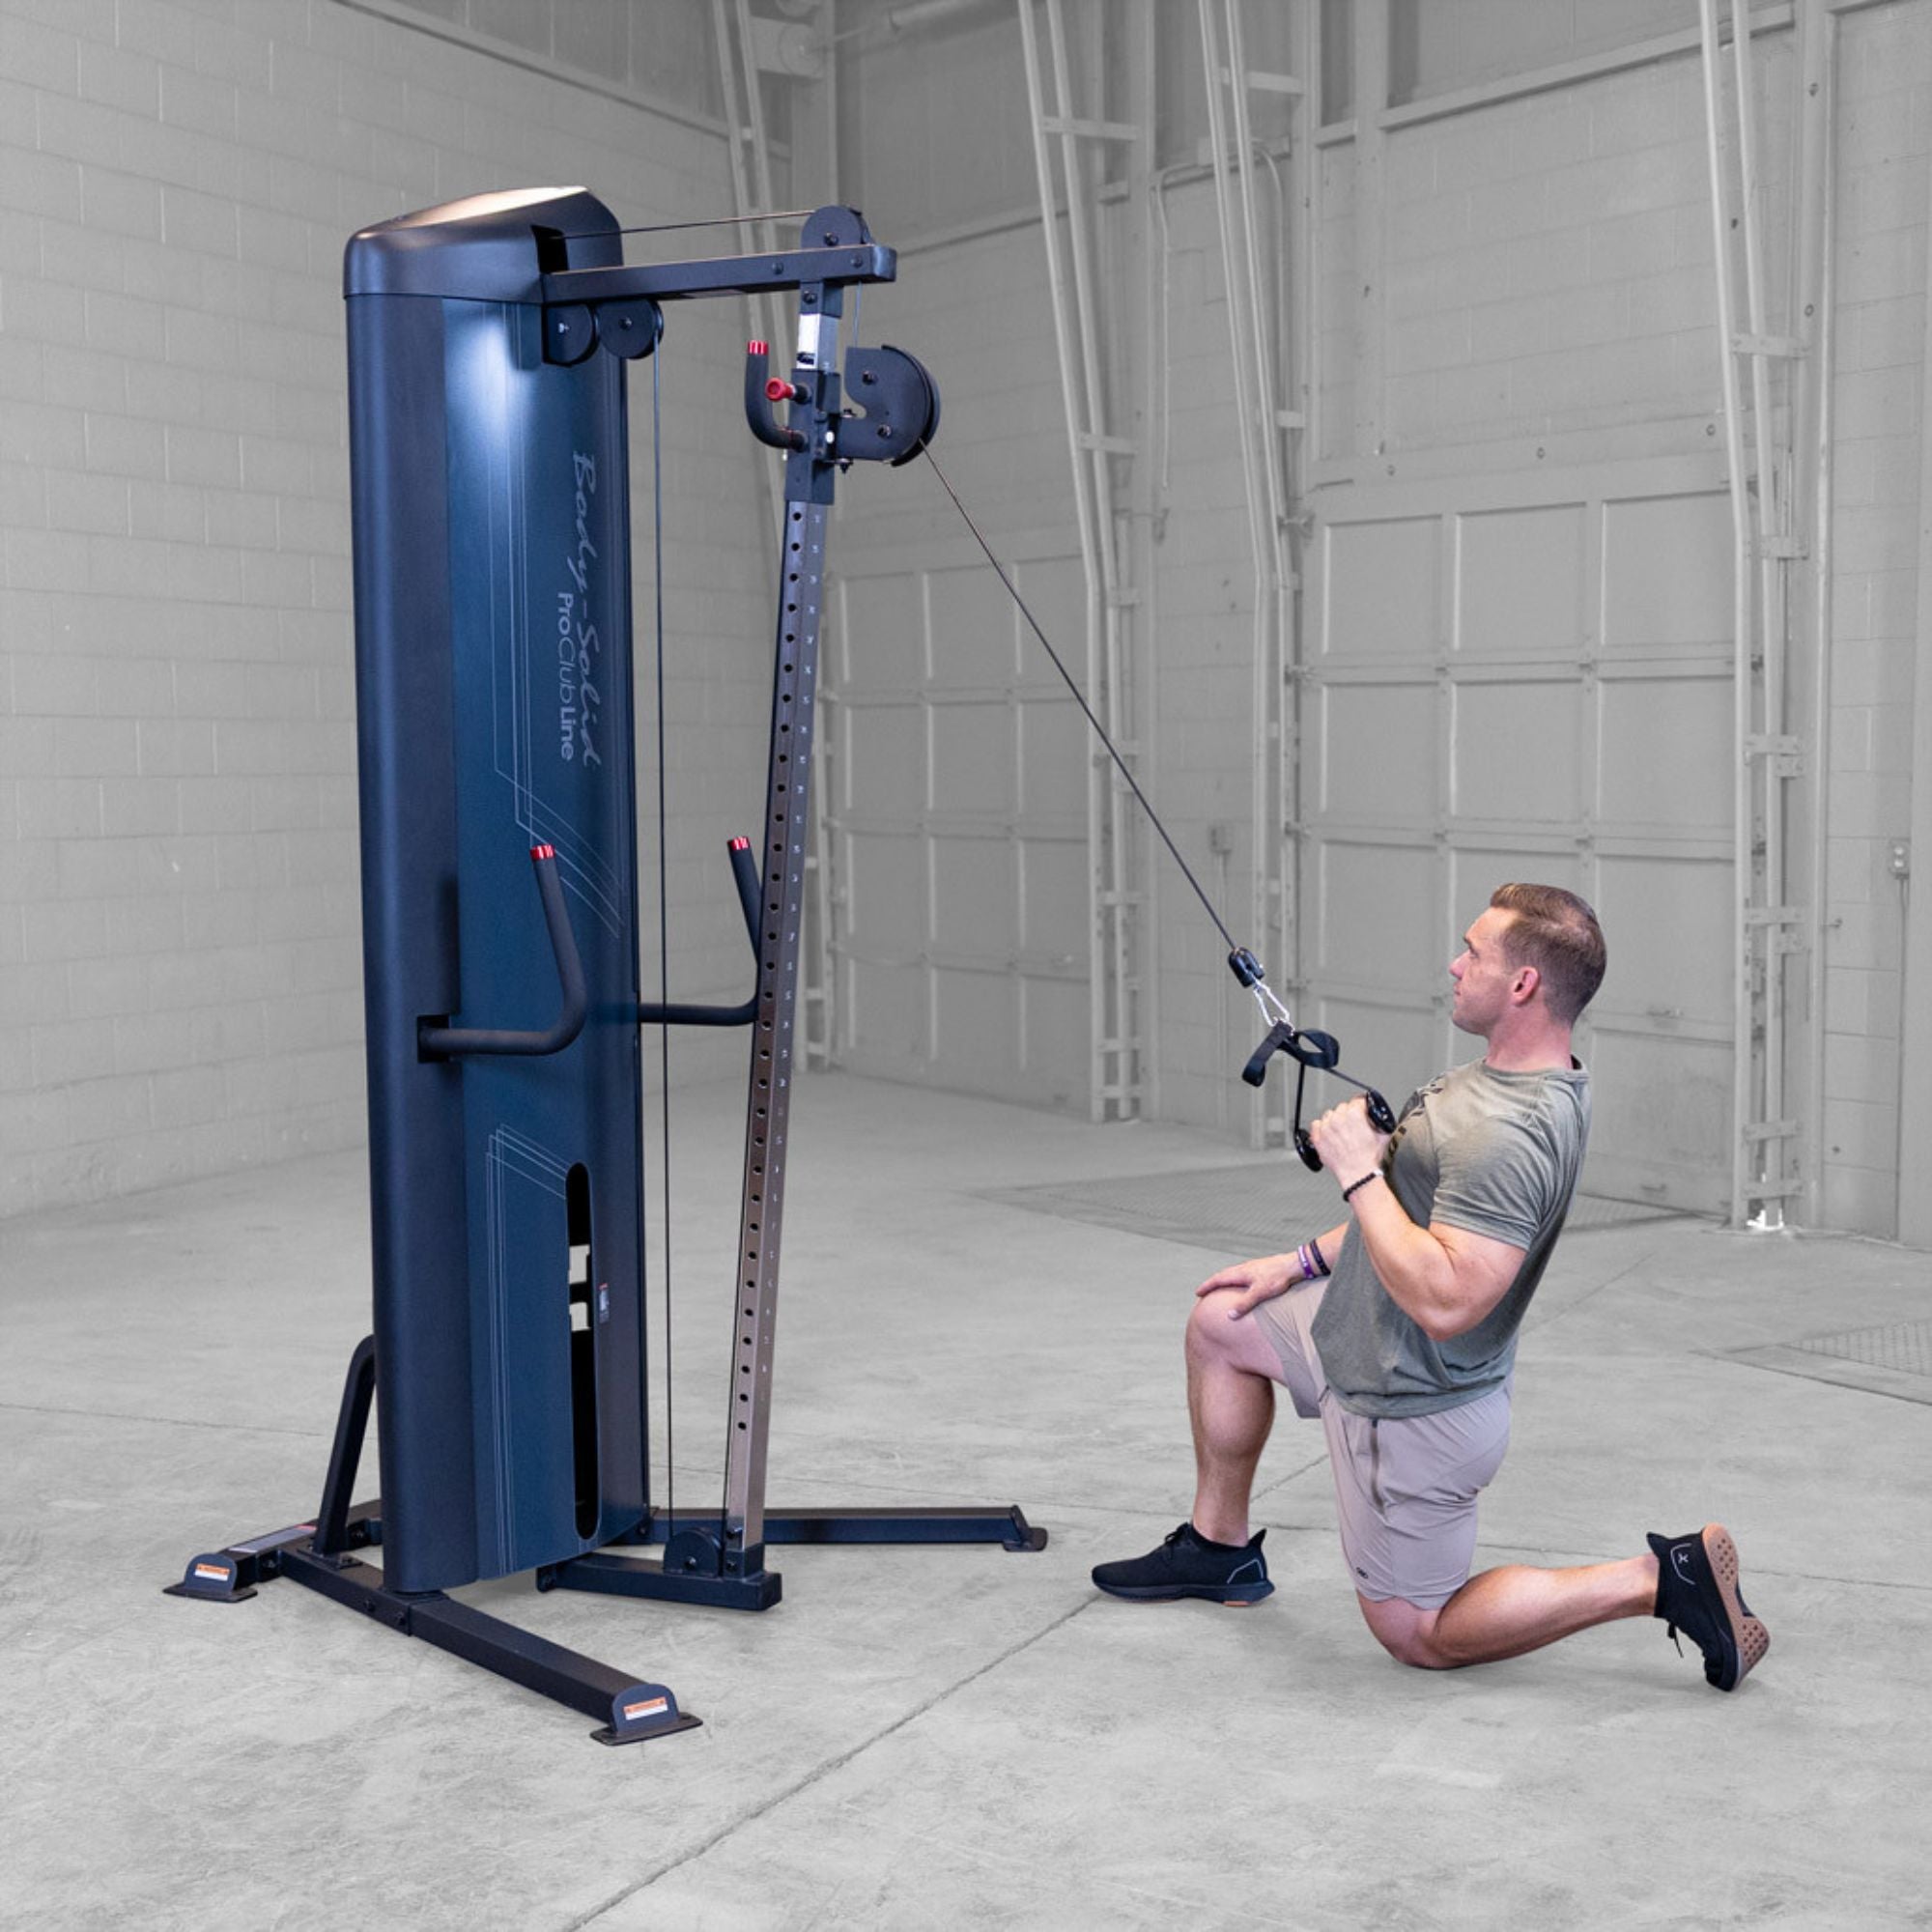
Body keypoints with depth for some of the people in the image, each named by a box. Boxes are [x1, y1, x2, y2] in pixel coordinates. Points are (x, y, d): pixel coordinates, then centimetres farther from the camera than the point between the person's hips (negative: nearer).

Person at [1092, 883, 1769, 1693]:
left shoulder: (1509, 1135, -33)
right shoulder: (1512, 1074, 1)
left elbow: (1443, 1300, -38)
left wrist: (1359, 1170, -28)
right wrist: (1304, 1262, 16)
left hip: (1413, 1413, -10)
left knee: (1418, 1634, 7)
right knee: (1219, 1322, 22)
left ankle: (1660, 1580, 2)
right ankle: (1221, 1547, 34)